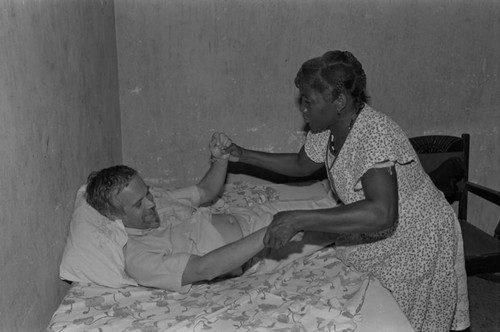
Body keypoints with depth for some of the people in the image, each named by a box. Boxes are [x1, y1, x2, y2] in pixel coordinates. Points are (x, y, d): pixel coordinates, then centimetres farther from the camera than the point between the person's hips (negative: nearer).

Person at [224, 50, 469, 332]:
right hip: (377, 241, 7)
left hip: (417, 244, -7)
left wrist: (299, 220, -48)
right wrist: (243, 155, 3)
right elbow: (302, 165, 13)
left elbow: (381, 213, -47)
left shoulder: (375, 133, -34)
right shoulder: (327, 128, -8)